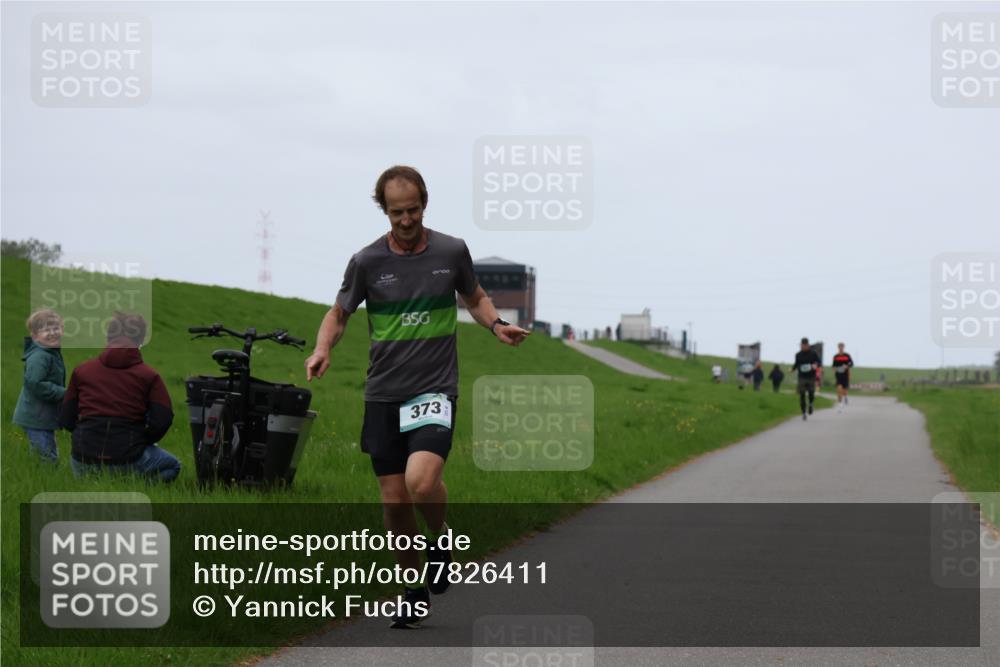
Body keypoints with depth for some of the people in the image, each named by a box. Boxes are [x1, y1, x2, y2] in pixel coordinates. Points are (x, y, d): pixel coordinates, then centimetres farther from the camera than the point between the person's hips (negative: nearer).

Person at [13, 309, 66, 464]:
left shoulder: (53, 354, 12)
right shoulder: (39, 357, -20)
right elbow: (34, 384, -30)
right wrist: (63, 393, -24)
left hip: (45, 418, 10)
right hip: (36, 418, -10)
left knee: (51, 457, 18)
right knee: (48, 458, -8)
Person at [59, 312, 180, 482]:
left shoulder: (81, 371, 5)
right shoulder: (149, 376, -2)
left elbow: (66, 420, 7)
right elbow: (162, 422, -9)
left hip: (84, 462, 3)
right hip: (128, 462, -3)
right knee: (172, 466, 26)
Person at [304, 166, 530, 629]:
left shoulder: (452, 252, 1)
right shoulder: (367, 261, -1)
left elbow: (475, 298, 18)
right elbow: (339, 313, 11)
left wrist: (497, 325, -2)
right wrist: (322, 349, -9)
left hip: (434, 389, -2)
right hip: (383, 395, 2)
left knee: (421, 480, -25)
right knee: (394, 501, 3)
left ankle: (441, 539, 8)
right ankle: (415, 591, 21)